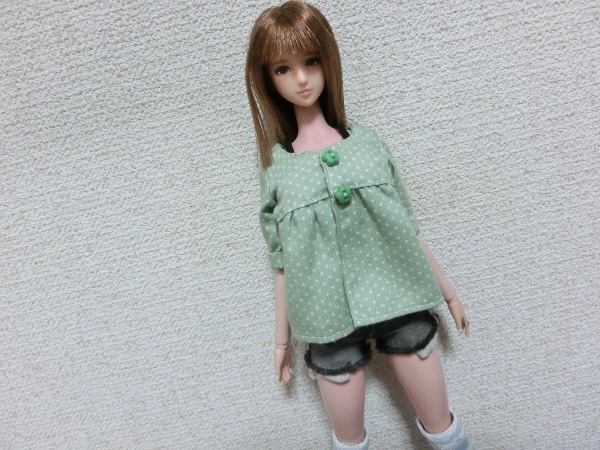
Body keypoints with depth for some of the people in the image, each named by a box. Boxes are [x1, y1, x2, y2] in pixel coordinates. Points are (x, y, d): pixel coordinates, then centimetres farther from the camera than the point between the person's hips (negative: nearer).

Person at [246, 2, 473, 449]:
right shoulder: (276, 169, 0)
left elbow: (408, 229, 7)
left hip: (398, 296, 1)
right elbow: (285, 264, 4)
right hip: (330, 314, 0)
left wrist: (448, 291, 13)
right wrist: (282, 339, 9)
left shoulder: (368, 141, 1)